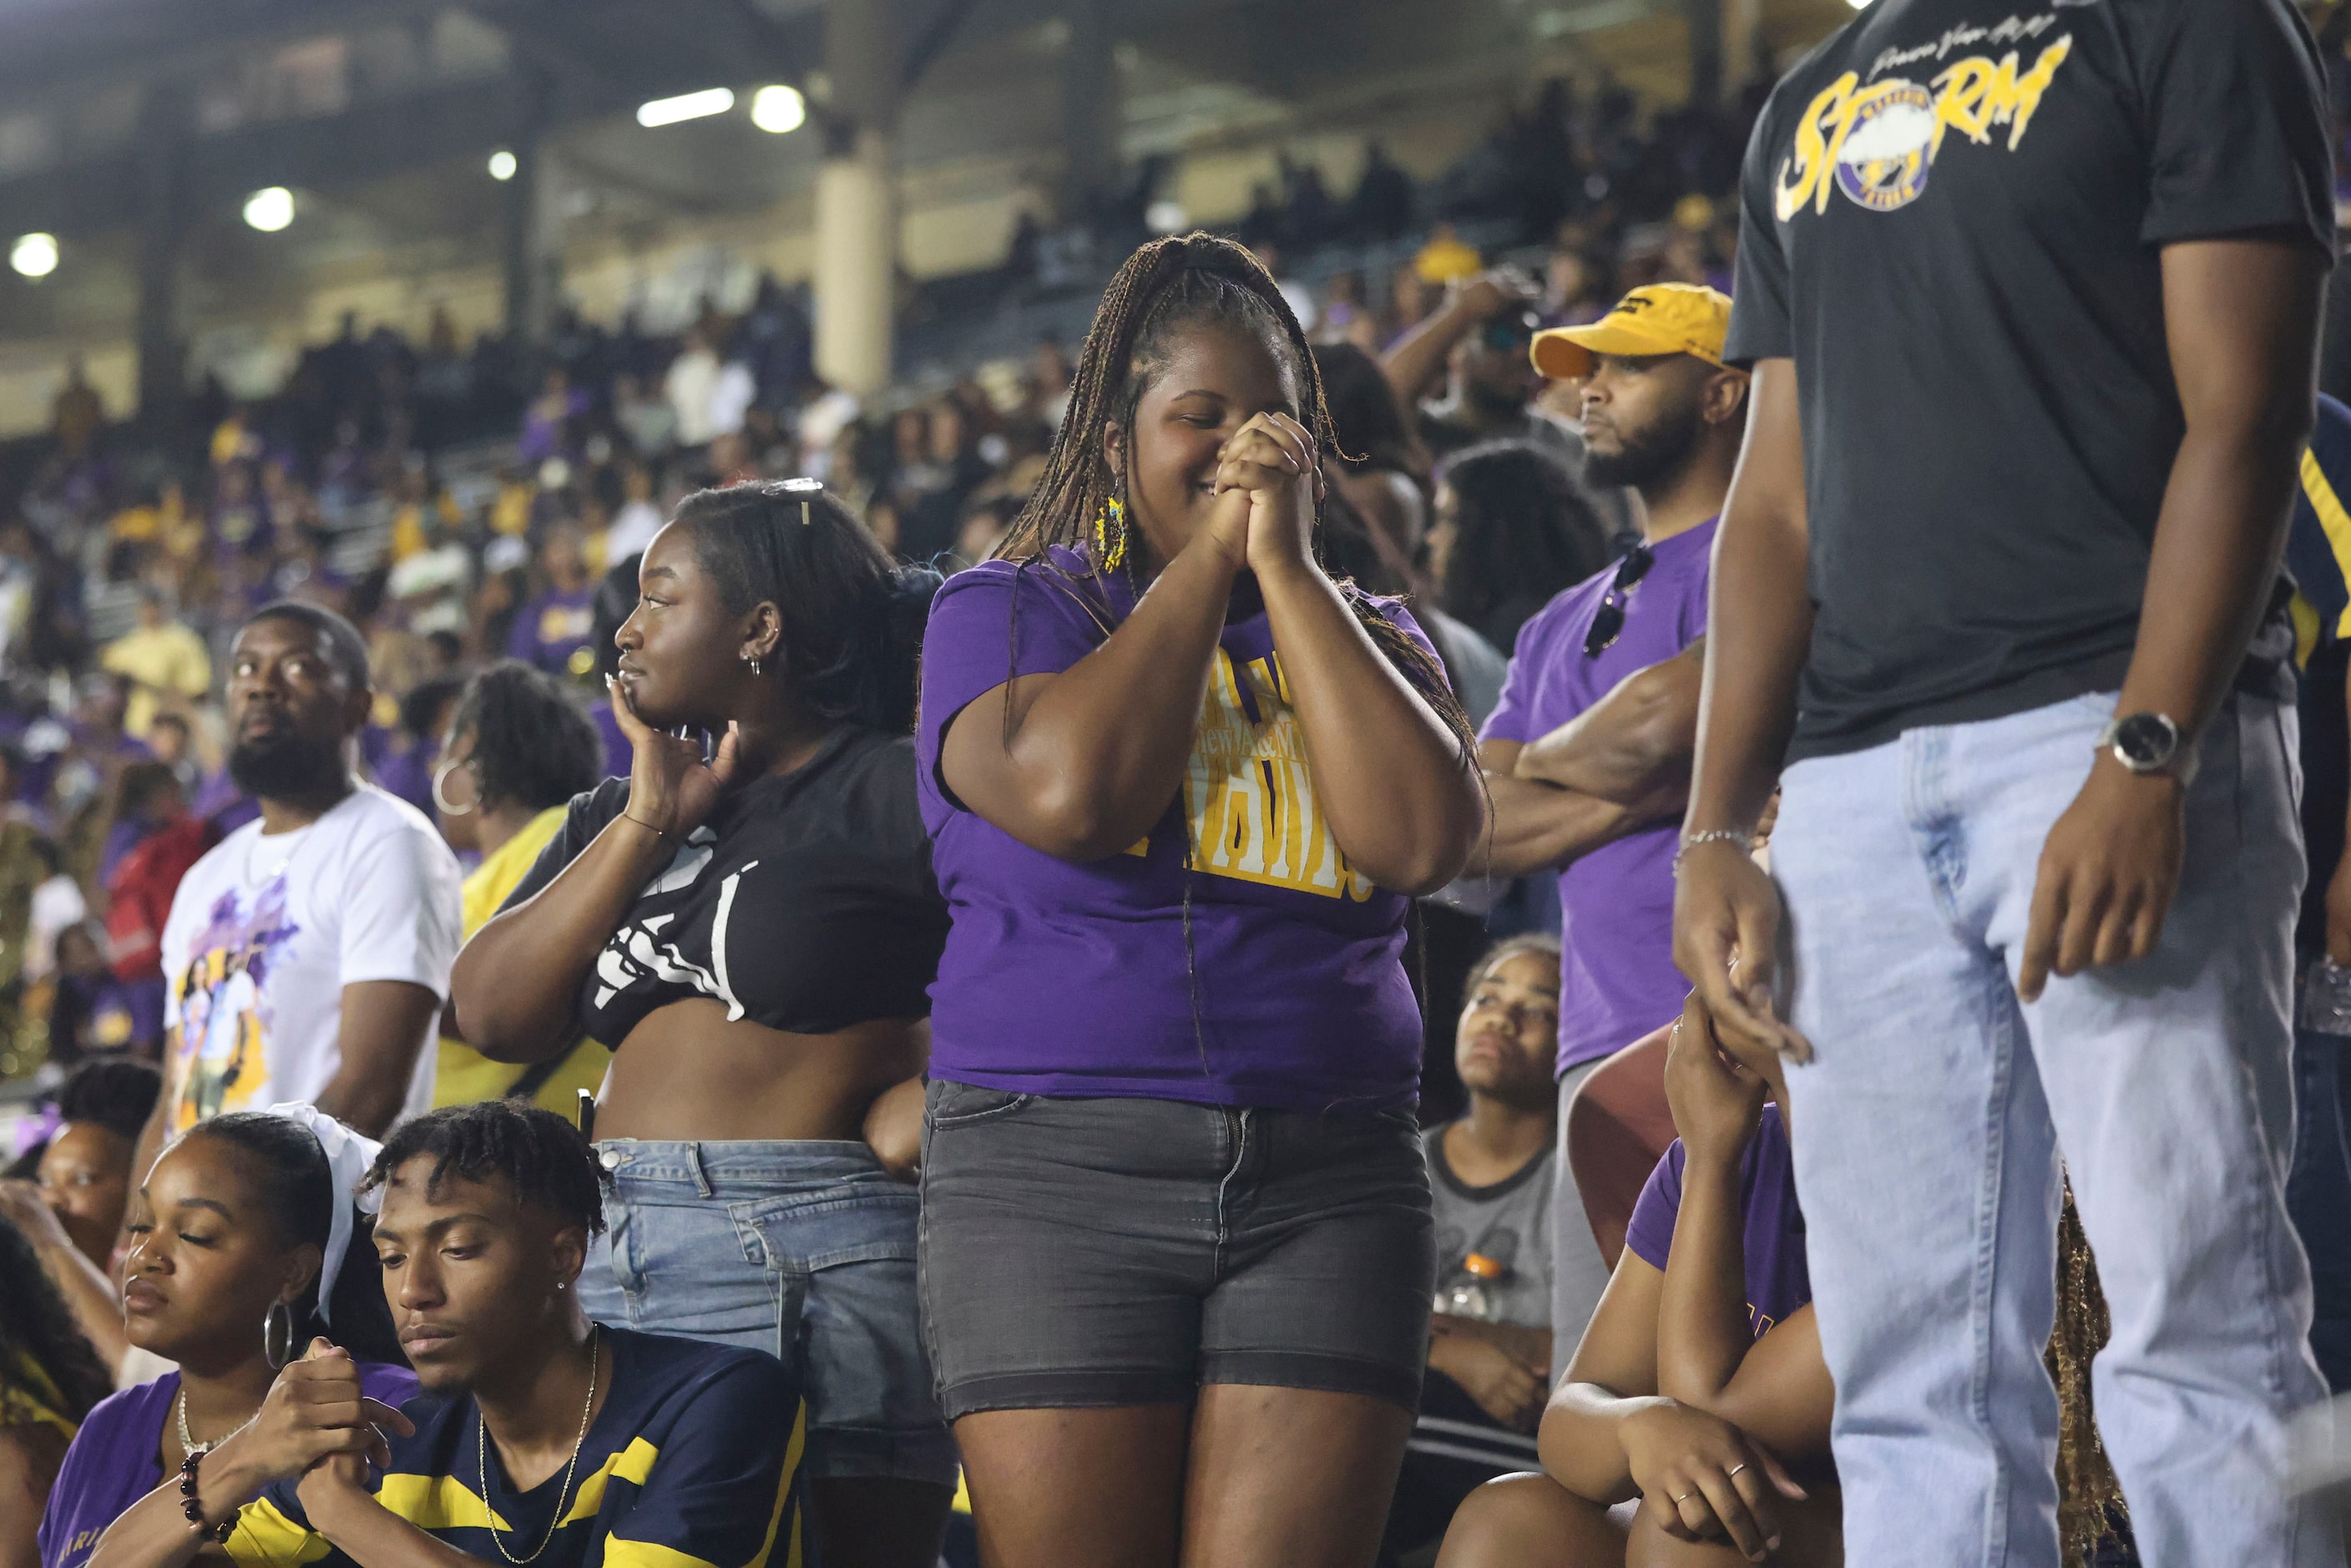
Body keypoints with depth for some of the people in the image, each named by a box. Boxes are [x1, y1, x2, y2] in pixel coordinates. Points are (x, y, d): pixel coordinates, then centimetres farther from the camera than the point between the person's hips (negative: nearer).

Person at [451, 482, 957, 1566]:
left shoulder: (894, 790, -1)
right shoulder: (617, 815, 22)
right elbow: (492, 1017, 8)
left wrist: (931, 1102, -17)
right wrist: (648, 826, 3)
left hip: (813, 1262, -7)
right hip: (613, 1261, 7)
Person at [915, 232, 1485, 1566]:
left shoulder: (1368, 637, 16)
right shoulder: (1008, 610, 9)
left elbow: (1424, 842, -5)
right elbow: (1075, 795, -13)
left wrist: (1287, 566, -2)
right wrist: (1209, 555, -3)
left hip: (1331, 1186, 2)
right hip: (1056, 1171, -2)